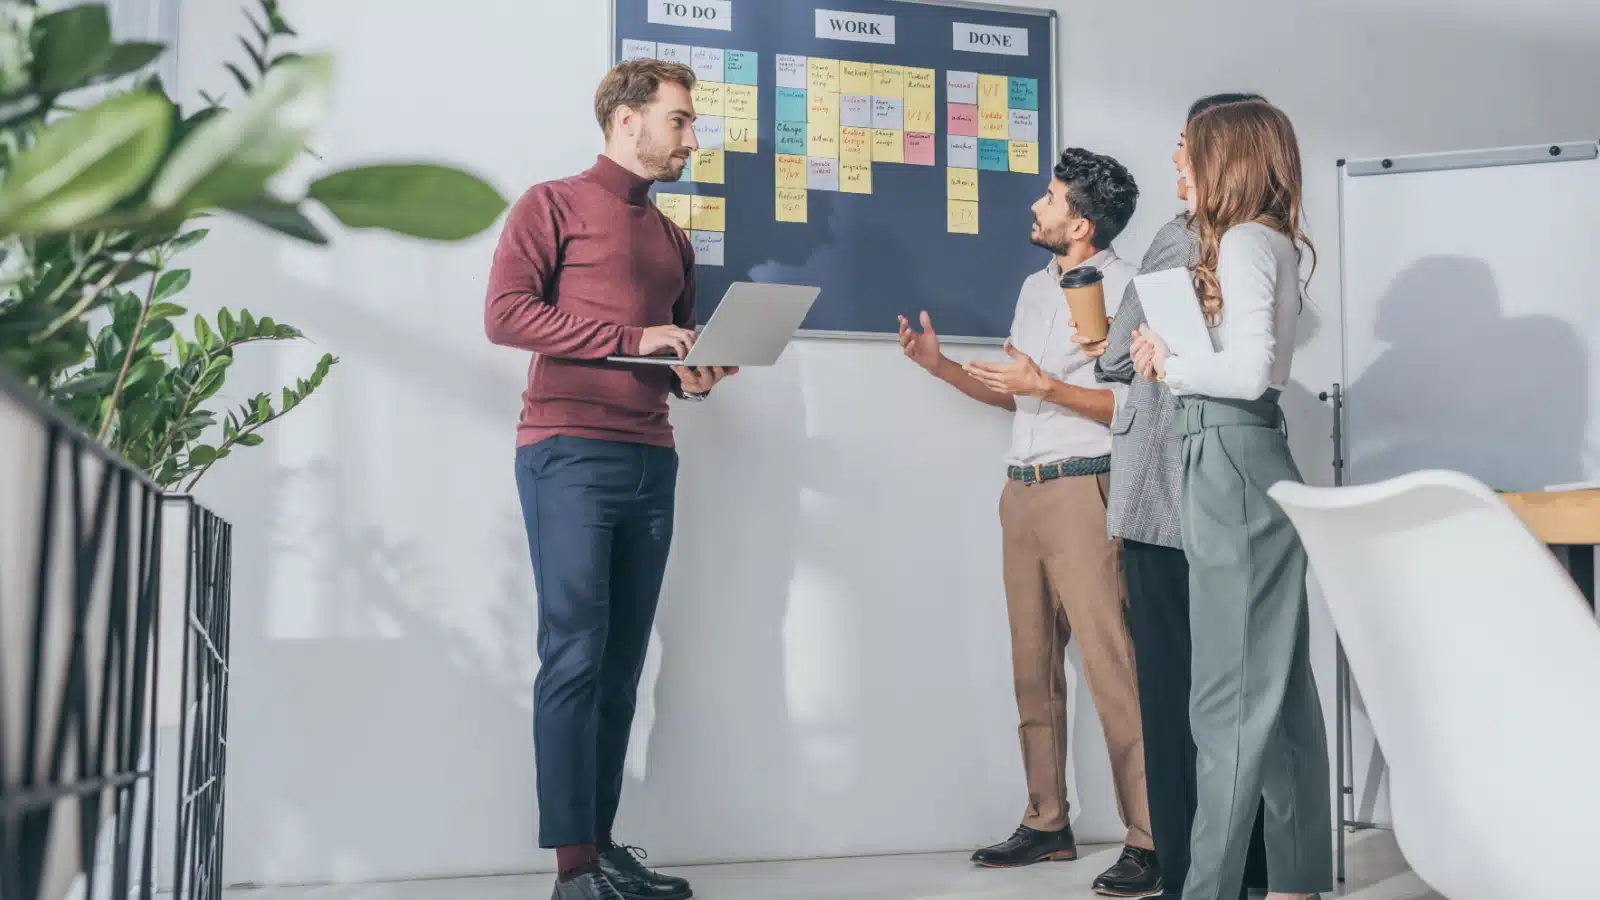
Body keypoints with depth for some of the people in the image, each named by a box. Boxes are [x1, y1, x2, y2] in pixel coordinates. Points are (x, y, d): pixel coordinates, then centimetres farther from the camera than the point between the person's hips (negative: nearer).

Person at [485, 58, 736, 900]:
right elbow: (504, 313, -9)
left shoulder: (673, 239, 22)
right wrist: (632, 338, -13)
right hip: (569, 454, -6)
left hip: (651, 461, 7)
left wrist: (693, 376, 4)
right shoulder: (552, 204, 3)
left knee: (621, 666, 6)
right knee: (575, 658, -8)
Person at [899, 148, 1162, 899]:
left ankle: (1149, 840, -6)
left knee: (1110, 663, -10)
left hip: (1083, 491, -8)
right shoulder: (1035, 287, 16)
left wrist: (1046, 386, -20)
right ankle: (1047, 823, 19)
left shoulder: (1126, 288, -7)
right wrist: (941, 365, 10)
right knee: (1033, 665, 10)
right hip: (1021, 491, 8)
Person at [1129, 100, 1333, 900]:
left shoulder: (1243, 242, -11)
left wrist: (1169, 367, -5)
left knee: (1232, 690, -6)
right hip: (1251, 455, 10)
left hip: (1231, 459, -10)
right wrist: (1170, 354, 3)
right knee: (1279, 681, 12)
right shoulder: (1274, 243, 17)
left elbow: (1248, 372, -20)